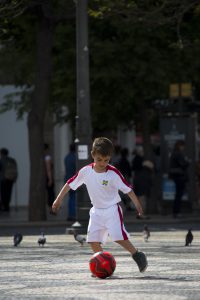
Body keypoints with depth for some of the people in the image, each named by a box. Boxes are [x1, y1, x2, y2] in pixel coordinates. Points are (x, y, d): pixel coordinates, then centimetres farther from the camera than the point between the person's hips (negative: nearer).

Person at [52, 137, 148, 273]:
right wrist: (59, 199, 7)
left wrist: (137, 204, -17)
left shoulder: (113, 173, -16)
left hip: (112, 210, -4)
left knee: (119, 237, -19)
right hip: (97, 211, 4)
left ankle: (138, 255, -2)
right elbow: (70, 184, 6)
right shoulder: (85, 171, -5)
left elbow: (127, 188, -12)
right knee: (93, 240, -4)